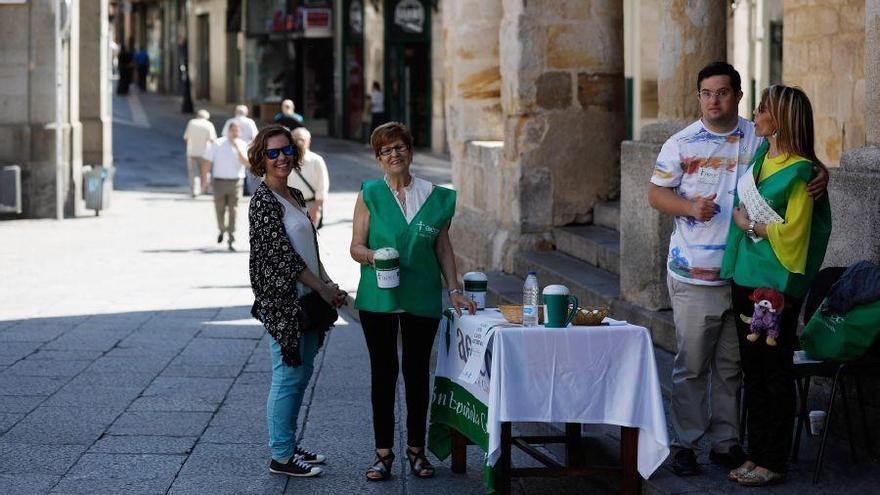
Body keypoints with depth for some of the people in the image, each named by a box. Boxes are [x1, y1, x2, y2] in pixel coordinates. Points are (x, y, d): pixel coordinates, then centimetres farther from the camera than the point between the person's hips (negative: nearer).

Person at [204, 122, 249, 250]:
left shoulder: (242, 145, 3)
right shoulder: (218, 144, 1)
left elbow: (248, 163, -10)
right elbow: (208, 161, 4)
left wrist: (238, 149, -17)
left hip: (235, 182, 0)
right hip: (219, 181, 0)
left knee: (233, 211, -5)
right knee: (220, 210, 6)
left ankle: (231, 240, -3)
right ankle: (222, 230, 35)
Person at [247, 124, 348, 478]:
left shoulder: (294, 195, 14)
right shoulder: (263, 200, -13)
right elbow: (281, 254, -17)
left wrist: (327, 283, 9)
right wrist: (323, 288, -13)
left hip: (306, 297, 9)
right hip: (282, 299, -9)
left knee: (302, 373, 14)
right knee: (288, 376, -5)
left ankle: (289, 445, 24)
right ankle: (281, 456, 2)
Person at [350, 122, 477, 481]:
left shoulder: (436, 198, 5)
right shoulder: (370, 194, 0)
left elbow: (443, 248, 12)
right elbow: (356, 247, -1)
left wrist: (453, 289, 6)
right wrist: (372, 255, -22)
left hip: (422, 299, 1)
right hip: (378, 299, -1)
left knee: (417, 371, 6)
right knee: (383, 371, 3)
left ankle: (416, 448, 18)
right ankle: (383, 451, 11)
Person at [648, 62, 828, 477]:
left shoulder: (759, 140, 3)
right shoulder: (682, 144, -1)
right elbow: (656, 193, 2)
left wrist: (819, 175, -13)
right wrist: (690, 207, -17)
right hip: (694, 275, -2)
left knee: (731, 365, 12)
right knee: (692, 364, 3)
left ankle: (725, 441, 23)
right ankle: (685, 442, 13)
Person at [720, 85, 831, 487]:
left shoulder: (800, 172, -14)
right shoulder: (761, 155, 9)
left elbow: (792, 232, -17)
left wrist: (750, 226, -9)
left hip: (776, 285, -8)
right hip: (746, 277, 8)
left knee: (775, 372, 0)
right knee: (752, 370, 14)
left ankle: (774, 462, 9)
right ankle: (756, 452, 23)